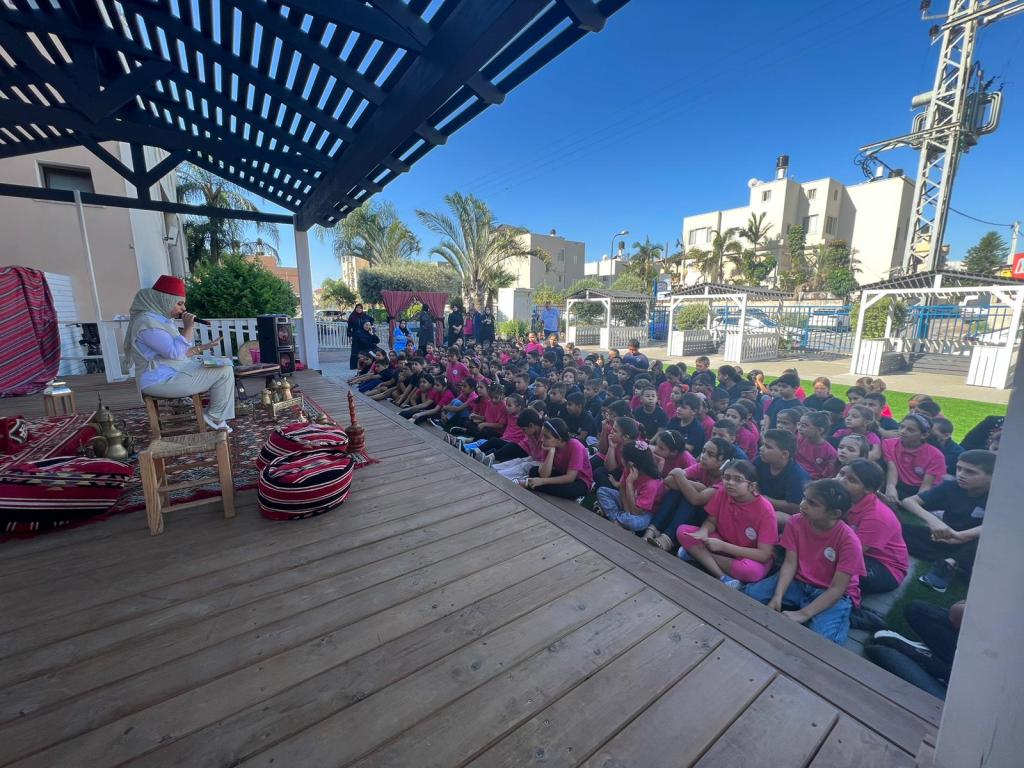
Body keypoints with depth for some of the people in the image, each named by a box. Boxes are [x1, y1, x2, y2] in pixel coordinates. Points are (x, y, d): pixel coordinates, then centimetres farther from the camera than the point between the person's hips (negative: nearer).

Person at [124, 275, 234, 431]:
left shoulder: (161, 318, 15)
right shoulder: (148, 322, -18)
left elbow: (179, 352, 17)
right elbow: (175, 352, -26)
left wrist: (203, 347, 7)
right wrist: (188, 327, -19)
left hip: (170, 373, 11)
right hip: (161, 380, -11)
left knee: (222, 367, 14)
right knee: (224, 372, -16)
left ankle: (216, 414, 10)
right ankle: (215, 417, -1)